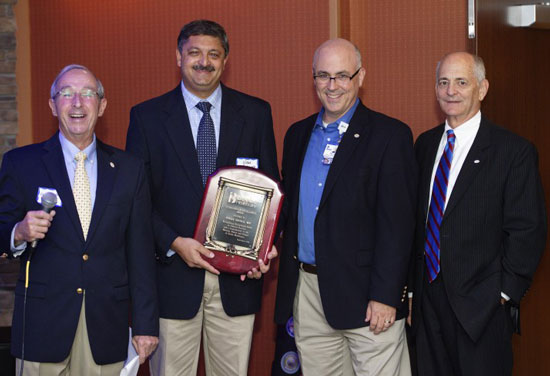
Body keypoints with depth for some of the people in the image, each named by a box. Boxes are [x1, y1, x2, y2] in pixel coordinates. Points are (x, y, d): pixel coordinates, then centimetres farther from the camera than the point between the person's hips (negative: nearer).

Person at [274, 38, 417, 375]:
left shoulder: (390, 135, -5)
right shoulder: (298, 134, 14)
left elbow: (397, 223, -11)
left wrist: (385, 295, -16)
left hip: (364, 293, -5)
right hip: (306, 291, 5)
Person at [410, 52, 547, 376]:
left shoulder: (514, 151, -8)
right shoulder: (425, 144, 10)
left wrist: (504, 293, -11)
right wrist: (411, 286, 8)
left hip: (481, 306, -5)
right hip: (428, 300, 5)